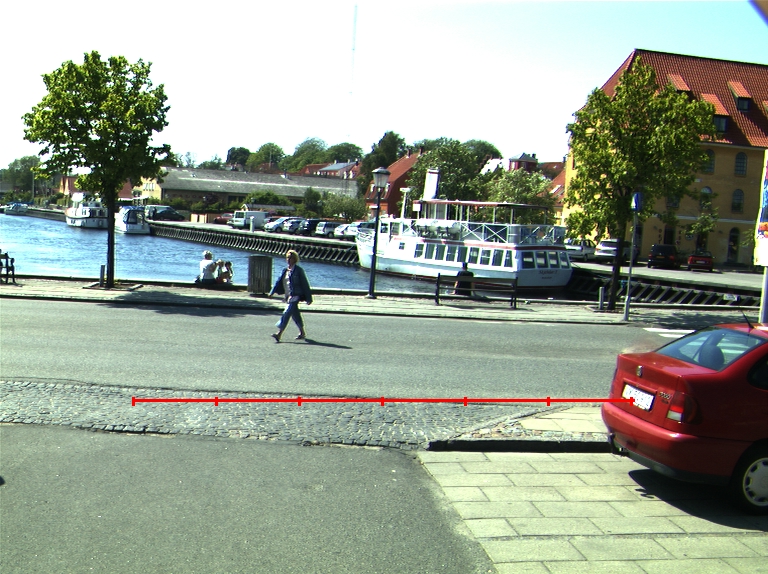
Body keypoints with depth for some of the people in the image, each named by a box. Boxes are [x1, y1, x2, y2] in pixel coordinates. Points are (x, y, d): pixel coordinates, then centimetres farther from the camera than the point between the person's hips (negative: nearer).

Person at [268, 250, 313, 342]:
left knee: (287, 313, -15)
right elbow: (279, 282, 13)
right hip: (288, 296, 7)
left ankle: (279, 334, -20)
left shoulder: (299, 270, -6)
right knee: (295, 315, 14)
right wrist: (272, 292, 1)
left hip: (295, 296, -7)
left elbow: (305, 284, -6)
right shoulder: (285, 271, 13)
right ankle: (302, 333, 27)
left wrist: (308, 299, -7)